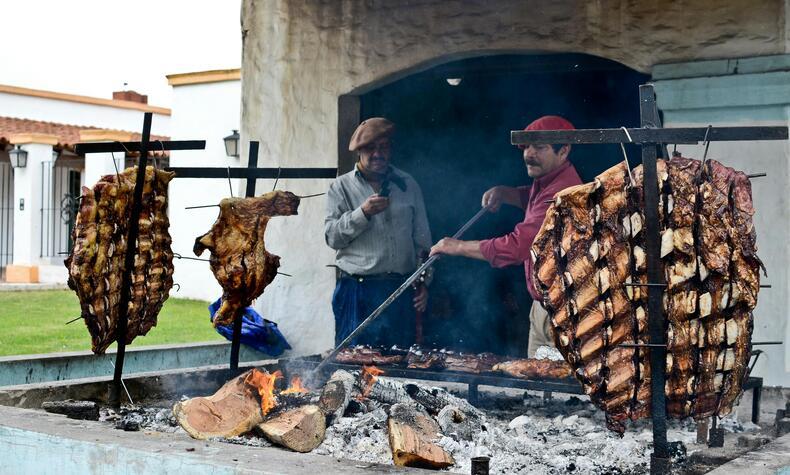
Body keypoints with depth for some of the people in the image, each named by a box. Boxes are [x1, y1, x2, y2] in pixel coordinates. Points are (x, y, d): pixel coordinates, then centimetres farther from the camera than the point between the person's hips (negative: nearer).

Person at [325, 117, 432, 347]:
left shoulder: (407, 184, 12)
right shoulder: (342, 187, 4)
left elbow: (422, 237, 15)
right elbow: (332, 236, -6)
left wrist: (423, 281, 9)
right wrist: (362, 213, -19)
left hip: (401, 291, 3)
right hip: (357, 291, -3)